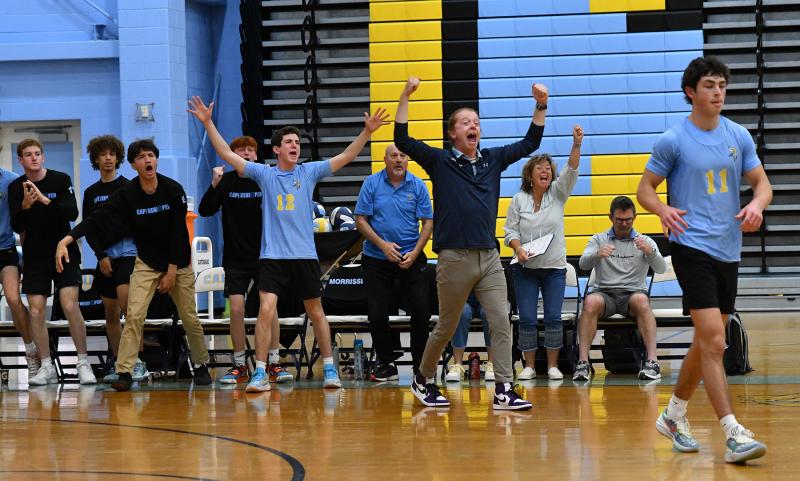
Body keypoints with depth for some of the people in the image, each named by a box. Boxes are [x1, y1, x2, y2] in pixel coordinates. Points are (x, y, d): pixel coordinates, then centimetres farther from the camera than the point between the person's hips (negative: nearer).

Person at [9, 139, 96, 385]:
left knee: (70, 305, -14)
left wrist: (45, 200, -26)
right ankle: (46, 368, 5)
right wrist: (25, 206, -22)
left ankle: (83, 364, -7)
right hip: (34, 257, 3)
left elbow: (73, 213, -15)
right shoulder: (15, 187, 2)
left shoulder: (61, 180, -4)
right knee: (36, 311, -3)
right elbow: (17, 227, -3)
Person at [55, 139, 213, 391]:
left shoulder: (173, 190, -12)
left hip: (178, 262, 0)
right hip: (146, 263, 0)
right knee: (134, 316, -14)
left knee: (190, 318, 5)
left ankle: (201, 365, 24)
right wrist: (66, 239, -35)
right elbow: (96, 219, -21)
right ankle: (124, 372, -13)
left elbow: (178, 233, -10)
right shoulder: (126, 195, -12)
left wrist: (172, 271, -11)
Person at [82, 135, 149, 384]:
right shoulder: (91, 193, 13)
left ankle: (138, 361, -20)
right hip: (105, 257, 5)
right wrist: (101, 256, -1)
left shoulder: (128, 187, 1)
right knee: (110, 313, 7)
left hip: (128, 253, -5)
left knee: (127, 305, -21)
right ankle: (116, 364, 14)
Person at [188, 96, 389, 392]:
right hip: (272, 256, -1)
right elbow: (227, 154, 1)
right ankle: (260, 374, -8)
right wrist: (207, 123, -7)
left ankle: (329, 369, 20)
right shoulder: (264, 174, 4)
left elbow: (346, 156, 1)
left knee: (316, 312, 9)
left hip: (305, 256, 1)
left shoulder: (309, 172, 5)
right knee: (265, 310, -13)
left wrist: (367, 132, -10)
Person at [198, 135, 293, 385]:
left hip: (264, 255, 0)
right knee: (236, 308, -4)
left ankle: (274, 364, 3)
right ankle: (239, 366, 6)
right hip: (235, 258, 0)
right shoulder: (226, 181, -1)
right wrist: (214, 186, -24)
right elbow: (205, 211, -8)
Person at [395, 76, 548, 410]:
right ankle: (423, 380, 25)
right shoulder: (440, 162, 1)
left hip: (489, 257, 4)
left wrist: (541, 107, 7)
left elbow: (530, 143, 18)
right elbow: (402, 141, -9)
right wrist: (405, 97, -15)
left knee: (501, 323, -6)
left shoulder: (493, 160, 13)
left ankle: (504, 391, -6)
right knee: (446, 328, 5)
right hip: (455, 257, -4)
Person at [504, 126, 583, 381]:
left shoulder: (558, 194, 4)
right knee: (527, 318, -3)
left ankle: (553, 365, 4)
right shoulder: (519, 200, 3)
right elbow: (510, 230, 3)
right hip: (525, 267, 0)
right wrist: (518, 248, -17)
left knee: (553, 317, -3)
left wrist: (576, 145, -25)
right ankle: (529, 365, 6)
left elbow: (571, 171, -11)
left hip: (554, 267, 0)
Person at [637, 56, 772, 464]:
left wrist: (757, 205, -12)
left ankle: (674, 415, 32)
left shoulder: (738, 136, 8)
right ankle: (733, 434, -16)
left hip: (728, 250, 6)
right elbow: (645, 188, 2)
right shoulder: (673, 140, -5)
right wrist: (663, 210, -20)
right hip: (692, 248, -6)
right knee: (713, 341, -15)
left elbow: (762, 183, 12)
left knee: (706, 344, 14)